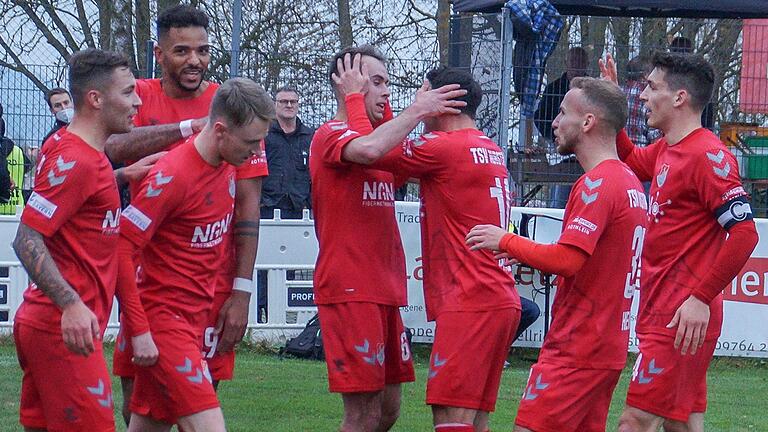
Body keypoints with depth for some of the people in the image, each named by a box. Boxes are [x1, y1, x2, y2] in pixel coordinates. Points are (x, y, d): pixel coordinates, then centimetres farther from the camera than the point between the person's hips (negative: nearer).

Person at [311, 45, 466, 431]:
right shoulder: (331, 135, -9)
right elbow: (368, 150, -31)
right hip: (350, 291, -9)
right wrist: (416, 111, -19)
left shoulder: (381, 131, 21)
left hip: (384, 290, 9)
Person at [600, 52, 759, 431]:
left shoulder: (708, 157, -16)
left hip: (685, 316, -10)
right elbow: (631, 161, 35)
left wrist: (701, 298, -24)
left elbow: (744, 233, -21)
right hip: (662, 310, 10)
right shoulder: (665, 150, 13)